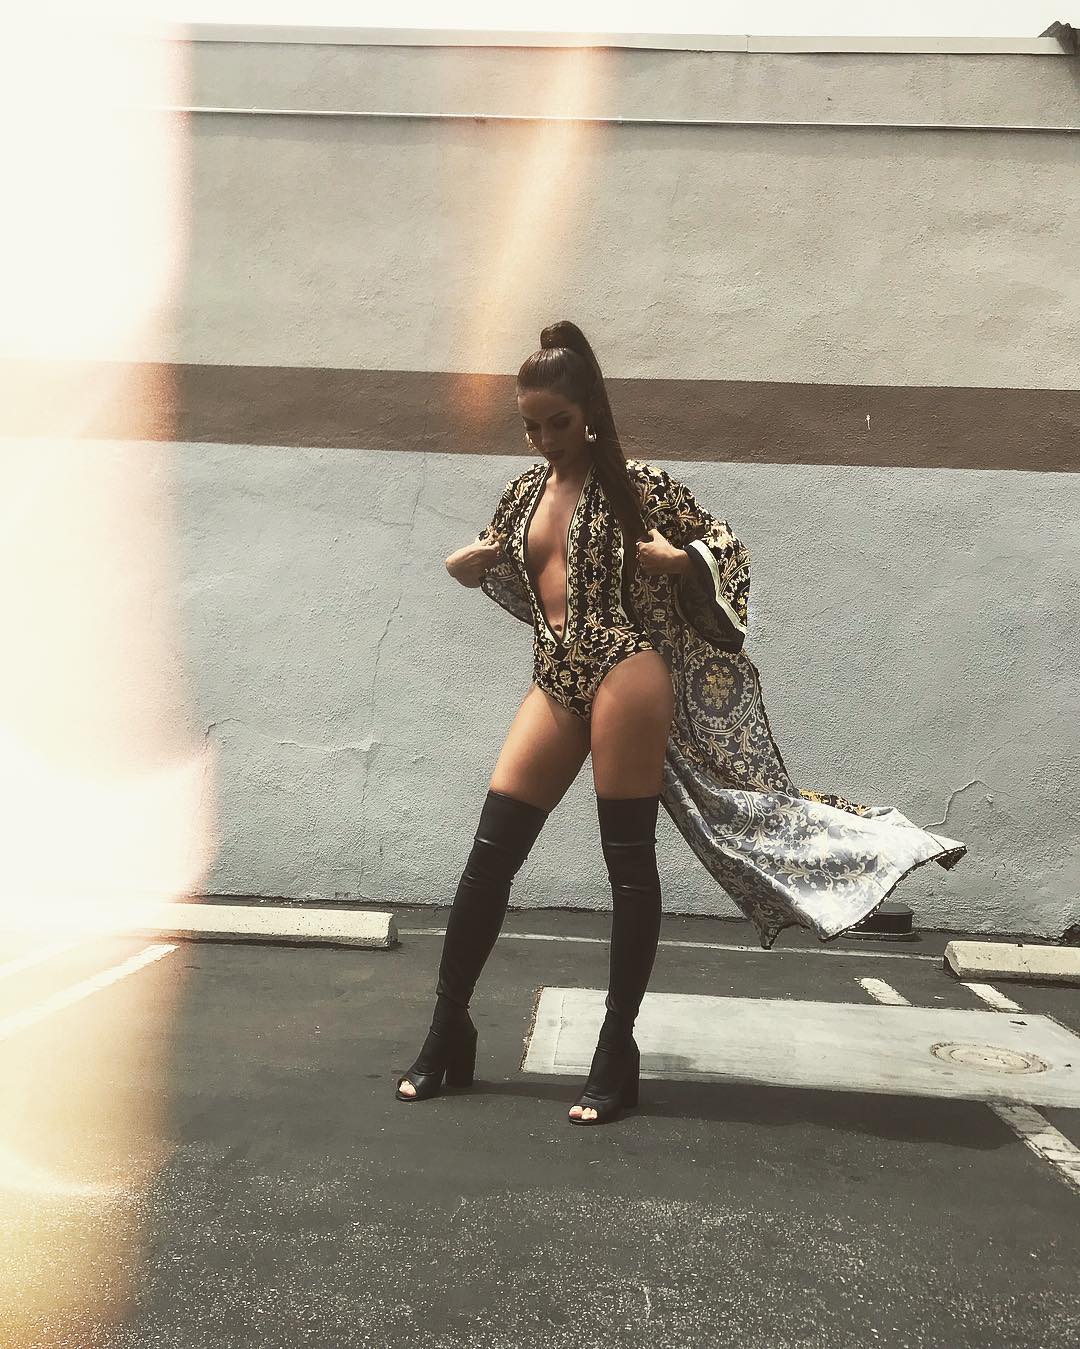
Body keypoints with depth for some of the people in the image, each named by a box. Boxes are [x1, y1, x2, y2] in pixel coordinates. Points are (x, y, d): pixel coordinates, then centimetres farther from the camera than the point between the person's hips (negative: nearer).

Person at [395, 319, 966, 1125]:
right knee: (492, 851, 1)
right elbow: (490, 568, 28)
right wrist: (465, 565, 5)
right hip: (555, 680, 5)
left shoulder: (639, 484, 0)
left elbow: (726, 546, 6)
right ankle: (449, 1031, 14)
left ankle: (618, 1053, 9)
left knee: (628, 858, -2)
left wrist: (676, 560, -15)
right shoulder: (524, 493, 15)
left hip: (626, 667, -5)